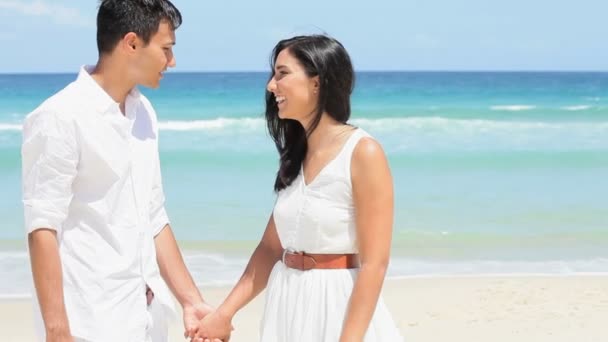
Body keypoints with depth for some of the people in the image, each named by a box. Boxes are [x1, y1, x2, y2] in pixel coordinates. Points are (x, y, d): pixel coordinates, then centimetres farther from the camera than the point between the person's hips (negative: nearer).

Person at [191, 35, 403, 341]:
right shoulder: (296, 155, 7)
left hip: (340, 307, -7)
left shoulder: (363, 153, -14)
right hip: (288, 307, 7)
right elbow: (271, 247, 10)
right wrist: (223, 314, 3)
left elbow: (374, 263, -17)